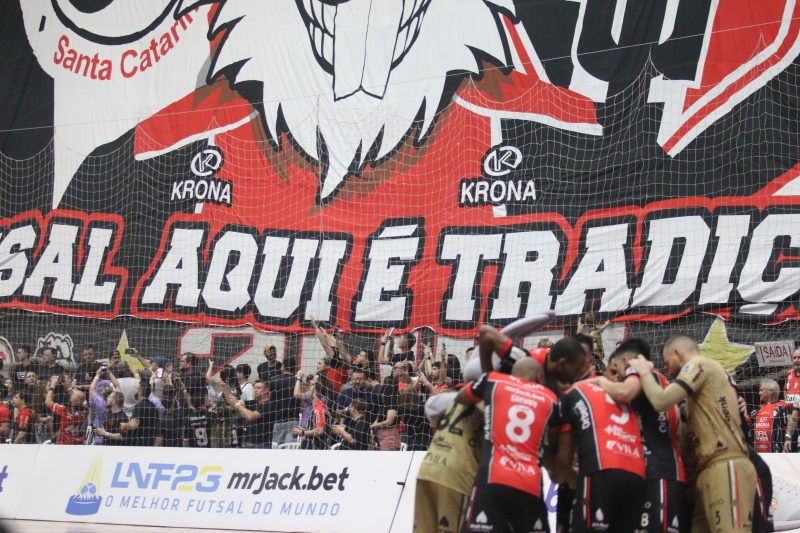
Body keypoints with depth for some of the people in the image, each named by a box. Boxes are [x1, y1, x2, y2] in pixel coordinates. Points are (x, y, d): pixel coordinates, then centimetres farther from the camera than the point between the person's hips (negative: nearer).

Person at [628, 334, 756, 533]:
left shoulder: (699, 364, -1)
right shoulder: (706, 371, 27)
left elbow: (661, 401, -13)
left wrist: (644, 372, 5)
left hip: (725, 467, -10)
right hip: (715, 470, 10)